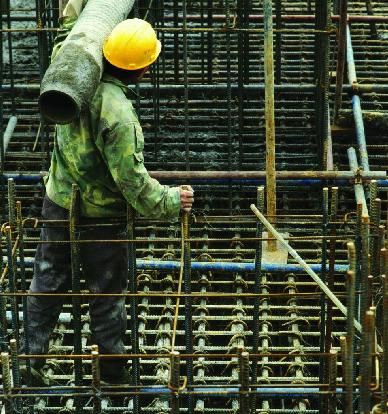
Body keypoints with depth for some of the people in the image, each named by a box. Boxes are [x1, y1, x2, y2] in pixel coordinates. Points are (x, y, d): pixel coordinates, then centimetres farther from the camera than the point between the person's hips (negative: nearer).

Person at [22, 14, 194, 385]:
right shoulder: (117, 112, -29)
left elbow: (62, 52, 14)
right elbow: (131, 178, -26)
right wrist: (169, 201, -14)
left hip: (57, 203, 6)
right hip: (100, 216, -6)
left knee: (47, 283, 18)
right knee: (107, 292, 11)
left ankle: (30, 358, 28)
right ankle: (113, 371, 25)